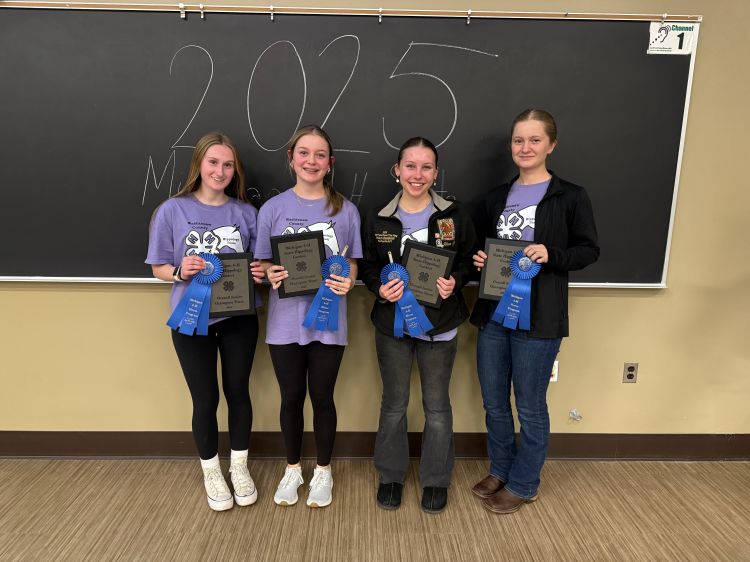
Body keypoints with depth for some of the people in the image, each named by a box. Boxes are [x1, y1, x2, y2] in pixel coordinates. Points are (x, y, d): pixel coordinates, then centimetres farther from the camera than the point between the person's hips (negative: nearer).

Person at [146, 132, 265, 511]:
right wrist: (180, 272, -21)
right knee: (205, 400, 9)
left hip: (238, 317, 2)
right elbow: (159, 268, -1)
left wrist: (260, 272, -15)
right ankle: (212, 474, 33)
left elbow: (257, 263, 7)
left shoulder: (245, 212, 0)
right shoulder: (173, 210, -5)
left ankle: (239, 468, 35)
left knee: (238, 392, 13)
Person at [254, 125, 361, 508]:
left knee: (322, 398, 12)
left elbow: (352, 264, 4)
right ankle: (292, 469, 37)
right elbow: (263, 264, 4)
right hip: (286, 321, 1)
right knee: (291, 398, 14)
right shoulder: (273, 209, 0)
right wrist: (272, 276, -18)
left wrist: (347, 282, -17)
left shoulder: (345, 210, -1)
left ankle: (323, 471, 35)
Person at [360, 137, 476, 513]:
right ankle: (391, 474, 34)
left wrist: (455, 282, -17)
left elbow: (468, 260, 3)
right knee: (394, 404, 14)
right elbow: (367, 267, 4)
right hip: (392, 323, 1)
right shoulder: (378, 219, -2)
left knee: (437, 405, 12)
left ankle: (436, 479, 32)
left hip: (439, 324, 0)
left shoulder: (454, 216, -4)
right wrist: (380, 288, -16)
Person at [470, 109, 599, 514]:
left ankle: (522, 485, 29)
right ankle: (500, 470, 37)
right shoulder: (496, 197, 11)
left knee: (530, 407, 8)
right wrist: (478, 260, -4)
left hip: (538, 319, -5)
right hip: (492, 314, 5)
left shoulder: (570, 196, -3)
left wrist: (551, 256, -19)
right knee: (494, 403, 15)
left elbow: (589, 250, -2)